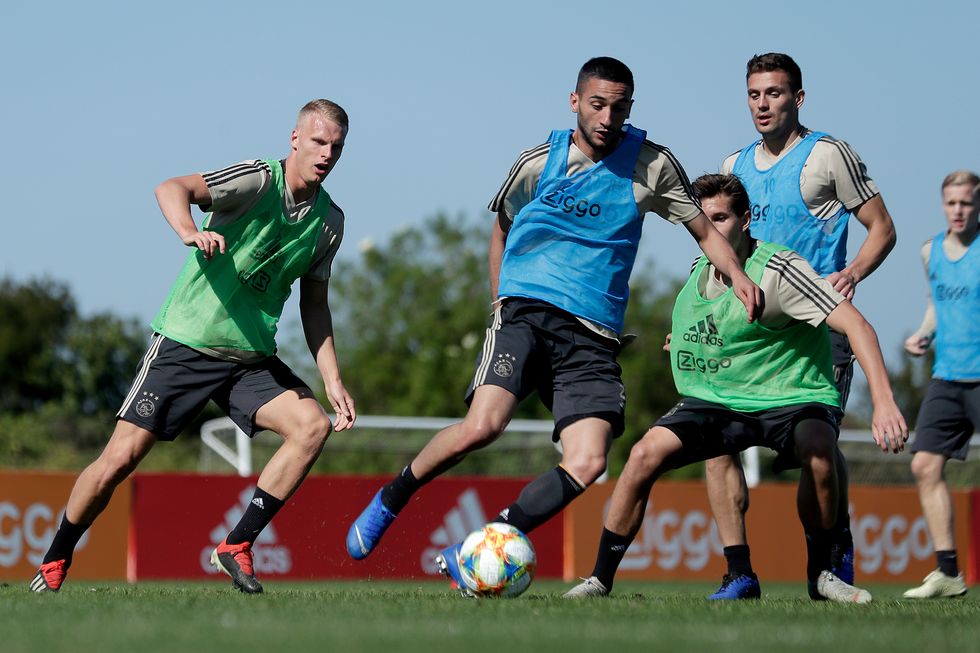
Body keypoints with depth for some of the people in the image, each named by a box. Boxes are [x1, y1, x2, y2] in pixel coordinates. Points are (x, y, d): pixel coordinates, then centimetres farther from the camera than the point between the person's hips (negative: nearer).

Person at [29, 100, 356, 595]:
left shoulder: (329, 220, 5)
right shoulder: (260, 180, -14)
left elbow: (314, 304, 16)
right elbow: (171, 189, -28)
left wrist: (333, 380, 7)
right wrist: (190, 232, -49)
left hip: (251, 358, 5)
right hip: (185, 344, -5)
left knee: (313, 425, -18)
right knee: (121, 458, -7)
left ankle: (237, 546, -10)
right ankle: (54, 563, 15)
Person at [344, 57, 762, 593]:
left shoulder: (651, 166, 5)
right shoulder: (538, 163, 6)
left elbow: (705, 230, 13)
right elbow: (502, 229, 23)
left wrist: (736, 272, -7)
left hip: (593, 333, 2)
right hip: (526, 310, -2)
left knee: (587, 464, -19)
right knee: (482, 426, -26)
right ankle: (389, 501, 0)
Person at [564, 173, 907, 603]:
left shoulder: (778, 269, -18)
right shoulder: (699, 270, 5)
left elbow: (853, 324, -26)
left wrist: (883, 401, -35)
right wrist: (686, 341, 16)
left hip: (793, 399, -5)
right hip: (714, 402, 5)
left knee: (819, 453, -36)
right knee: (646, 453, -19)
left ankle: (819, 574, -11)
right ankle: (601, 579, -7)